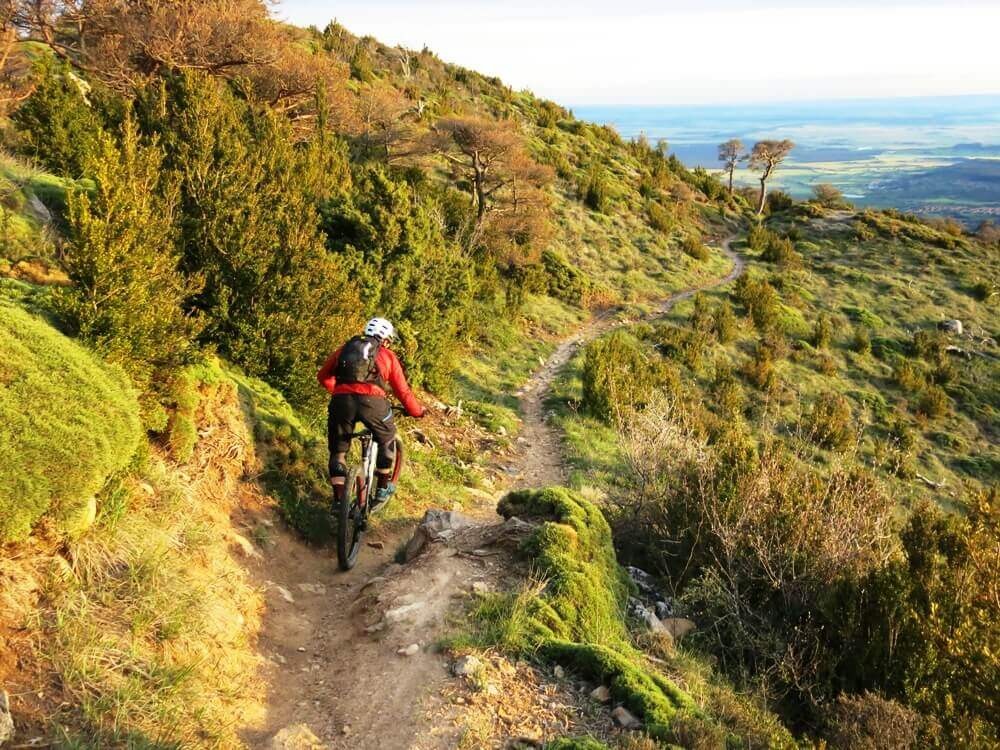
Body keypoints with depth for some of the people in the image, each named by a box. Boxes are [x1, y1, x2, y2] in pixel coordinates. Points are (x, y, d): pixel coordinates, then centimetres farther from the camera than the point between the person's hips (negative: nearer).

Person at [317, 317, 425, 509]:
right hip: (372, 402, -1)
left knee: (338, 451, 20)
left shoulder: (346, 348, 25)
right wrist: (417, 411, 34)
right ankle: (383, 489, 32)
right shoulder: (388, 356, 20)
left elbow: (323, 376, 23)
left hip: (341, 400, 2)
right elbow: (403, 391, 19)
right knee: (386, 439, 27)